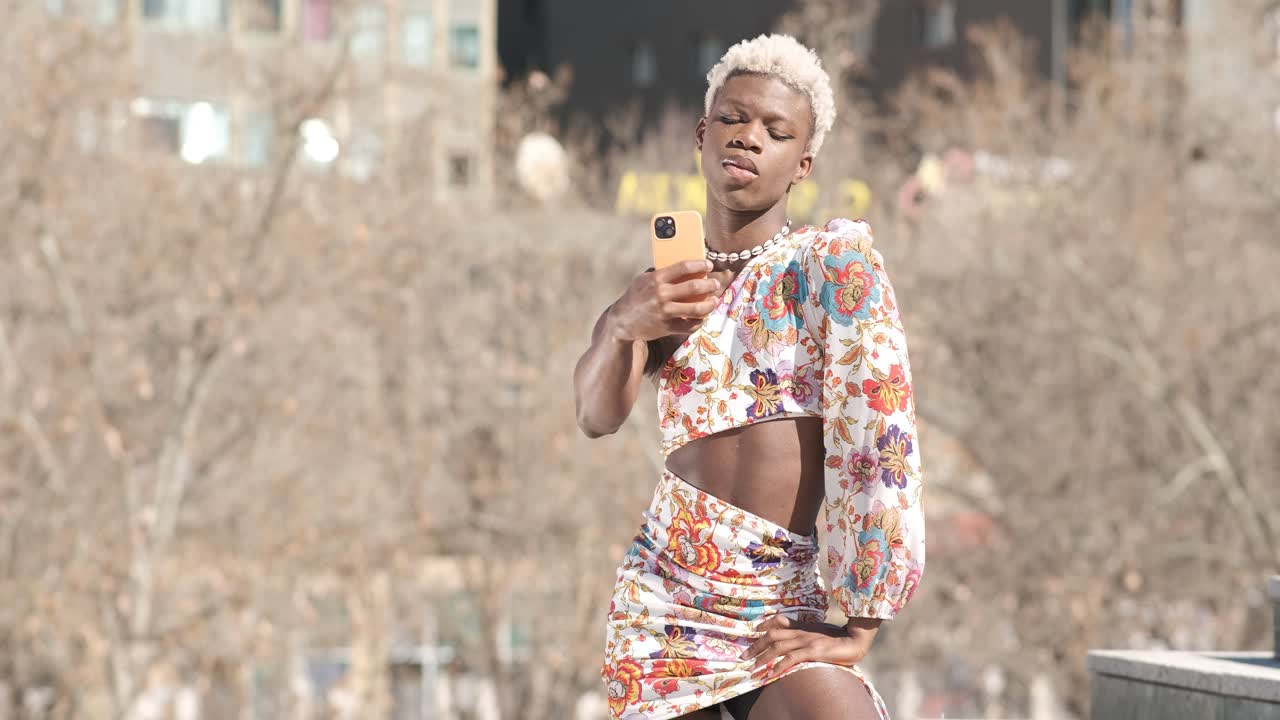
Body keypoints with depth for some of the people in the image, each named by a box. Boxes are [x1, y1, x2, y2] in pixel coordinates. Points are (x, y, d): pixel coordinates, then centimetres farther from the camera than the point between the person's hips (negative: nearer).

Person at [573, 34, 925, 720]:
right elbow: (598, 416, -5)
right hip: (660, 599, 4)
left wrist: (858, 629, -15)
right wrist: (622, 324, -26)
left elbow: (877, 432, -11)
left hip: (784, 610, -4)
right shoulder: (671, 285, 11)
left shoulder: (834, 256, -3)